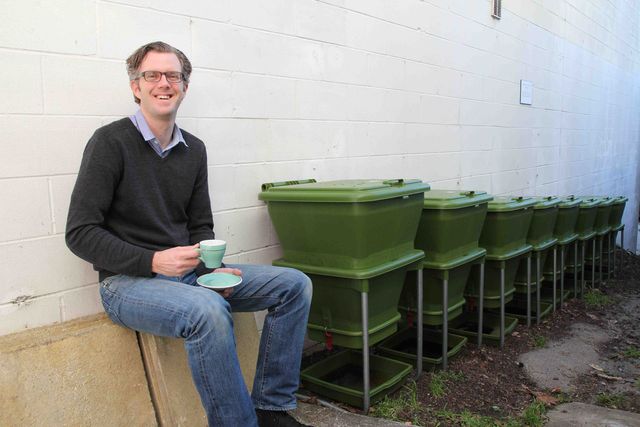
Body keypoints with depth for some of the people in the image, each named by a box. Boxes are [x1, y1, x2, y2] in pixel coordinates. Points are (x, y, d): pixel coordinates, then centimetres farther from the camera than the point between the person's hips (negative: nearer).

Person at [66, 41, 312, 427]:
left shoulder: (194, 149, 10)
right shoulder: (111, 142, -8)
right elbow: (81, 233, -11)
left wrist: (213, 267, -6)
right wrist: (153, 261, -21)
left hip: (188, 273, 6)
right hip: (128, 281, -6)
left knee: (294, 284, -5)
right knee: (208, 311, -37)